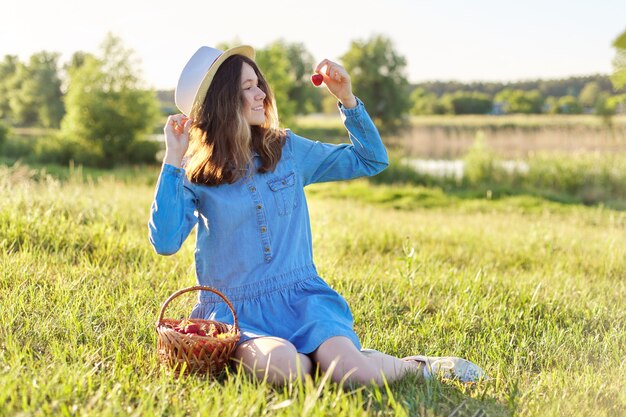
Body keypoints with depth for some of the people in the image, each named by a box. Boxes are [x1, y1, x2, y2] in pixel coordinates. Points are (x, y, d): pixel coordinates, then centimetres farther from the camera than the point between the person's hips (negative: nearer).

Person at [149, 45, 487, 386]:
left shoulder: (287, 150, 7)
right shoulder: (195, 173, -1)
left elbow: (371, 160, 14)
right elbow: (165, 242, -15)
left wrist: (346, 98, 2)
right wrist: (172, 159, -15)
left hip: (300, 298, 2)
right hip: (234, 310, -2)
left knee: (353, 373, -26)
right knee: (282, 368, -36)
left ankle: (419, 367, 3)